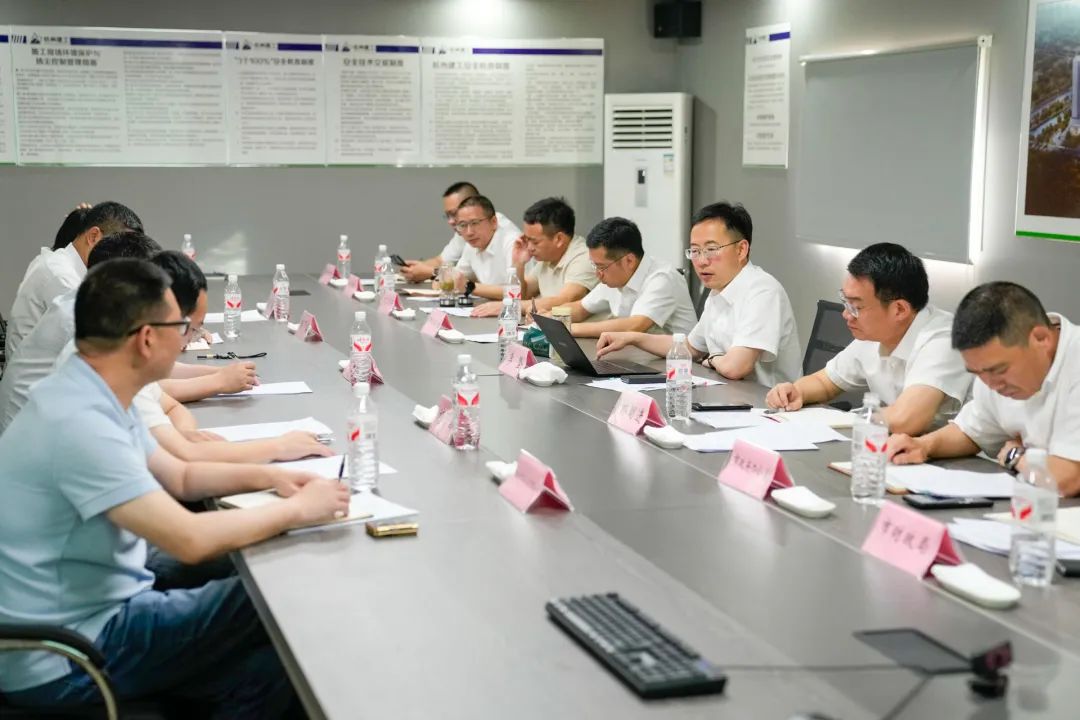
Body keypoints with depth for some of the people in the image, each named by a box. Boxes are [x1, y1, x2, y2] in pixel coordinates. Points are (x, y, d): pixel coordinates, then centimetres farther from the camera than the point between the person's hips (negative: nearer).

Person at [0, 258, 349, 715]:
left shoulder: (89, 396, 3)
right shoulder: (79, 423, -28)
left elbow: (178, 477, 16)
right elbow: (191, 540, -31)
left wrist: (267, 477, 1)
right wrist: (298, 510, -18)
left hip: (91, 605, 9)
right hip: (63, 658, -9)